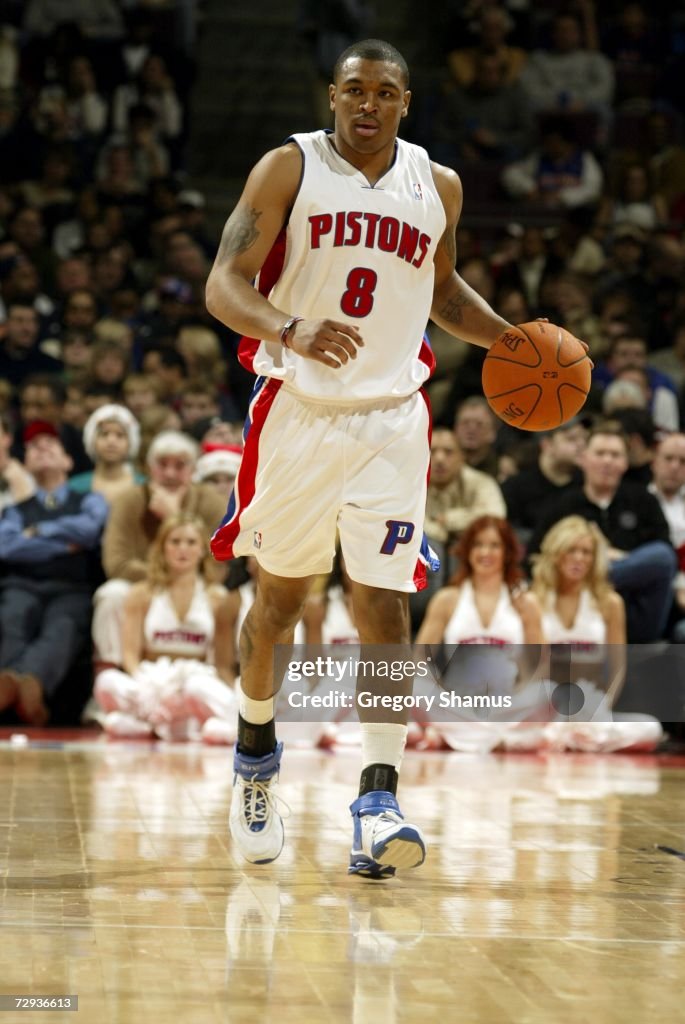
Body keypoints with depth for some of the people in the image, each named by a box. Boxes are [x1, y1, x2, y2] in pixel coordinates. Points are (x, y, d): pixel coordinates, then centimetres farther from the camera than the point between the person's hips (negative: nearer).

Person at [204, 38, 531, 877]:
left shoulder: (438, 187, 7)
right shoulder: (289, 168, -5)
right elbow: (224, 284, -13)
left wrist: (512, 340, 6)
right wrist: (291, 331, -33)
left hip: (391, 419, 2)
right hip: (299, 409, -1)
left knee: (382, 607, -8)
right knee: (279, 597, 12)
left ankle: (377, 806, -12)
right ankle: (255, 756, 36)